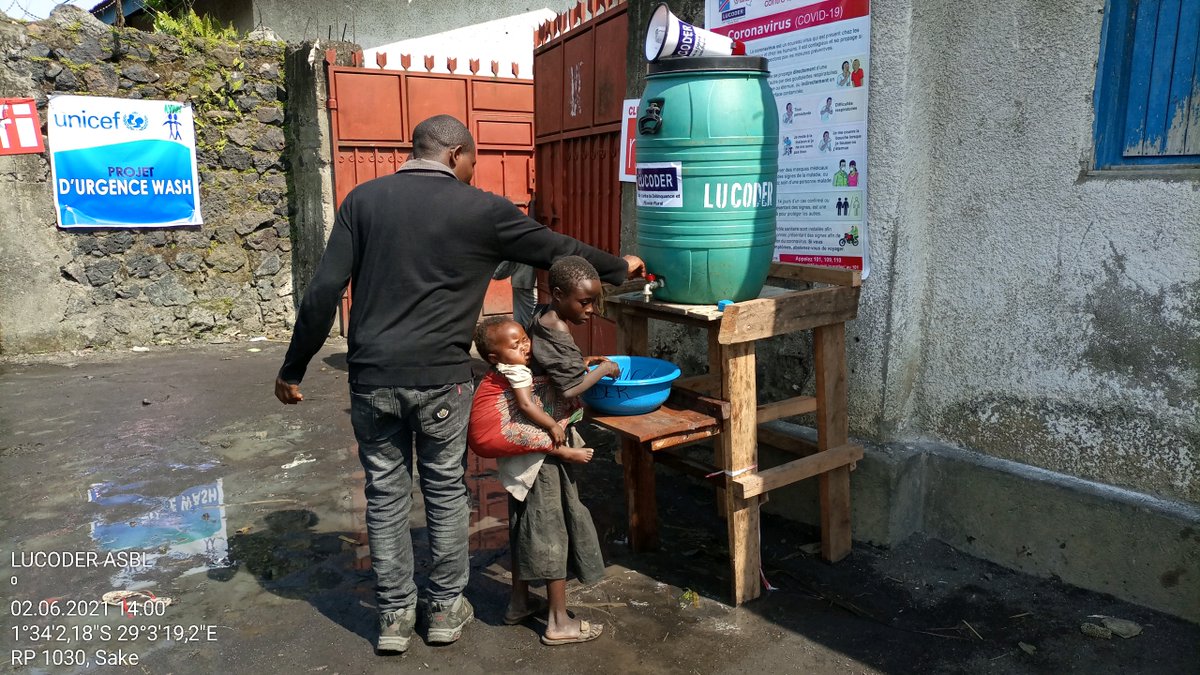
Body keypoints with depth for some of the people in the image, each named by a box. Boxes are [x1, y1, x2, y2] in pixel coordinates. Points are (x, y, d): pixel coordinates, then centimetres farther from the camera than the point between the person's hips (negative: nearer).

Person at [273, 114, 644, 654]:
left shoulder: (363, 199, 4)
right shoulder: (481, 209, -2)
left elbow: (323, 291, -1)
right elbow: (558, 250, 8)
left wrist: (293, 368, 7)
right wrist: (620, 267, 24)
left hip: (372, 377, 2)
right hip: (440, 379, -2)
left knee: (386, 494, 14)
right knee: (446, 491, 14)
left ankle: (395, 615, 25)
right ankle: (445, 607, 27)